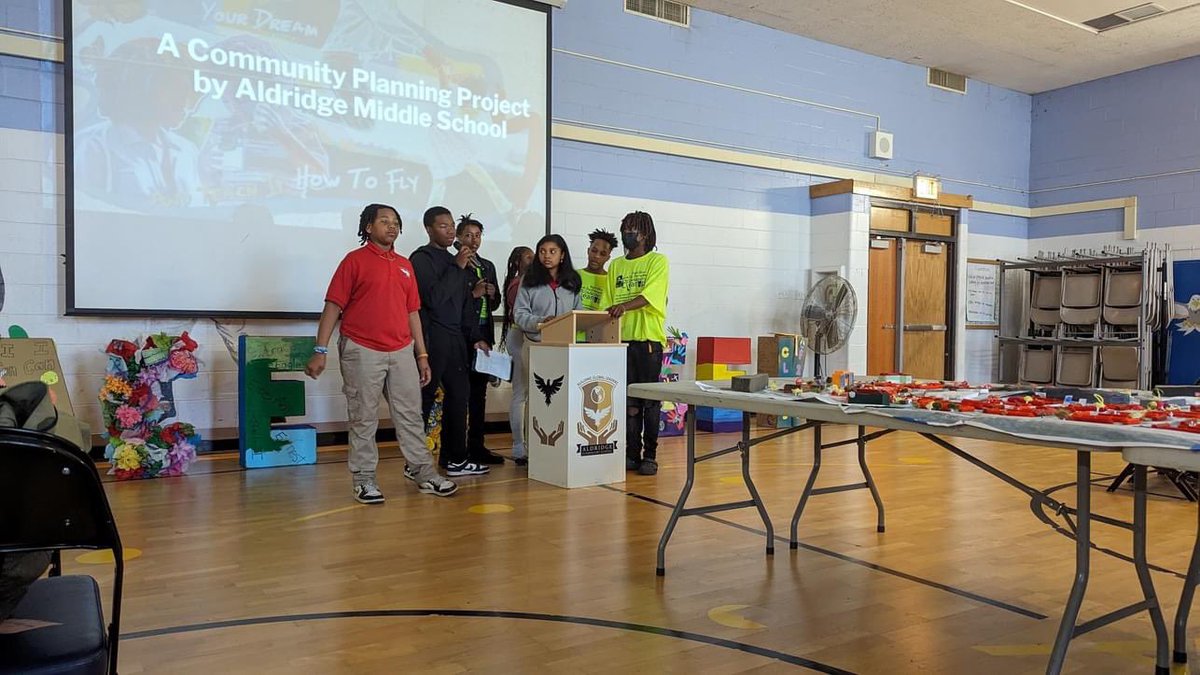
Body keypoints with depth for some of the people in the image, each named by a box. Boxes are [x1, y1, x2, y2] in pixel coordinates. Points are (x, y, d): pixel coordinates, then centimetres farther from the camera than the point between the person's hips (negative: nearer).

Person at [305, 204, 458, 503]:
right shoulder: (355, 260, -1)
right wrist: (320, 350, -11)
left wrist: (422, 355, 13)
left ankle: (425, 474, 17)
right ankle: (364, 479, 13)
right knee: (363, 418, 3)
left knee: (411, 415, 9)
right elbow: (333, 306, -5)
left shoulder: (405, 265, 14)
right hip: (362, 351, -5)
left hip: (401, 352, 5)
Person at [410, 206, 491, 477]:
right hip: (431, 339, -8)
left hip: (455, 340, 8)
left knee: (459, 395, 9)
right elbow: (433, 299, -18)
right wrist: (458, 267, -15)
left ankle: (455, 459, 19)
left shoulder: (454, 260, 18)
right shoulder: (421, 258, -6)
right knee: (424, 400, -4)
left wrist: (476, 338, 15)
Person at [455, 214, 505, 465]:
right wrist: (473, 294, -16)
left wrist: (492, 294, 1)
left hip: (484, 334, 7)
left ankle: (476, 446, 17)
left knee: (479, 390, 10)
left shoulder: (488, 266, 18)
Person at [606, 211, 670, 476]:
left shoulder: (658, 261, 0)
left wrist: (625, 306, -31)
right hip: (621, 337, 4)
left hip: (648, 338, -4)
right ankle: (632, 453, 13)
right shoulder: (616, 266, 15)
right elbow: (610, 301, 15)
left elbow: (649, 295, -15)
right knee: (628, 398, 6)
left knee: (650, 399, 0)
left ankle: (650, 455, 6)